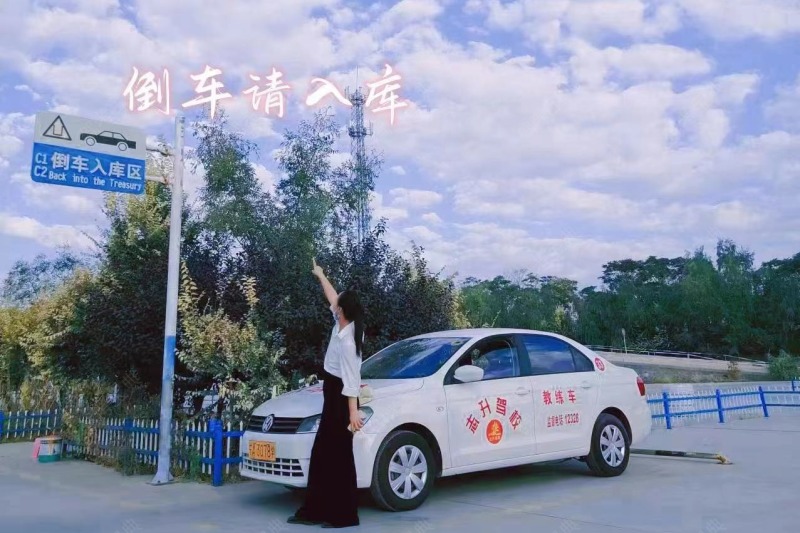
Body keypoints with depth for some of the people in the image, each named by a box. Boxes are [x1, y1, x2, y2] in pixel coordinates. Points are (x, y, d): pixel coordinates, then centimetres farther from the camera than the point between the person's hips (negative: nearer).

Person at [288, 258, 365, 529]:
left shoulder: (347, 341, -22)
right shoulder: (341, 325, 3)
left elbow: (351, 379, -26)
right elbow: (333, 297, 21)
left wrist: (353, 412, -28)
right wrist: (320, 276, 34)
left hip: (341, 400, -10)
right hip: (332, 399, 10)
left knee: (338, 455, -4)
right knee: (322, 453, 12)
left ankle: (343, 515, 5)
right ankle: (315, 511, 18)